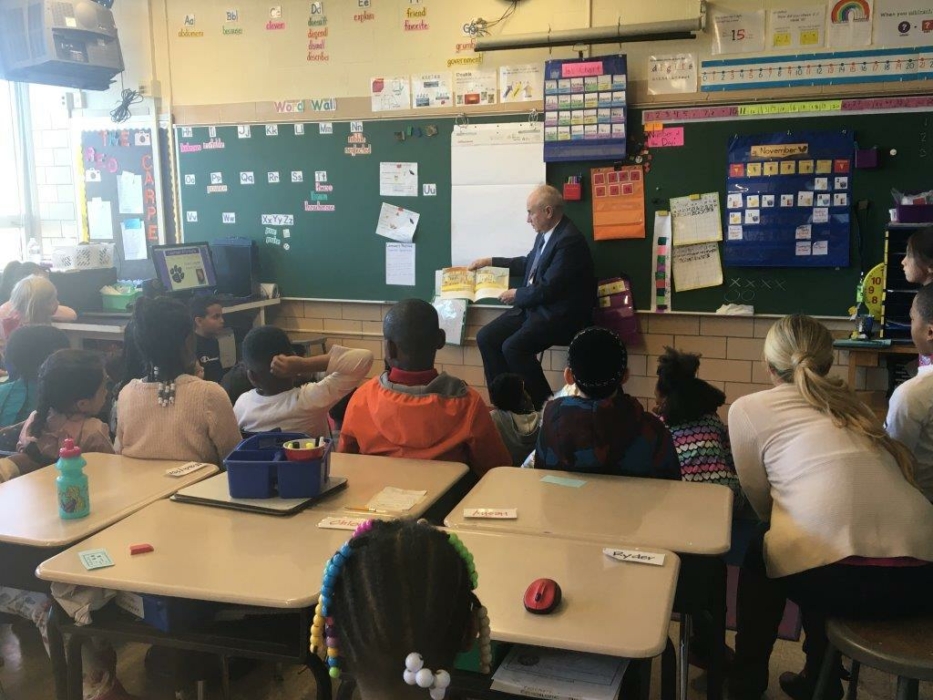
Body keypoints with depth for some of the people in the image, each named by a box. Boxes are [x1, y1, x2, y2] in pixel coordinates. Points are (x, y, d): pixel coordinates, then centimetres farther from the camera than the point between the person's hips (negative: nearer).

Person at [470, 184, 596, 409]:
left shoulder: (569, 240, -21)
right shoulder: (545, 233, 7)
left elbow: (548, 290, -23)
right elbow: (528, 264, 25)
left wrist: (517, 295, -8)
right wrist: (490, 261, 23)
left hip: (560, 314, -9)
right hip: (534, 305, 9)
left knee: (513, 347, -27)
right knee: (485, 337, -2)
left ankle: (545, 404, -9)